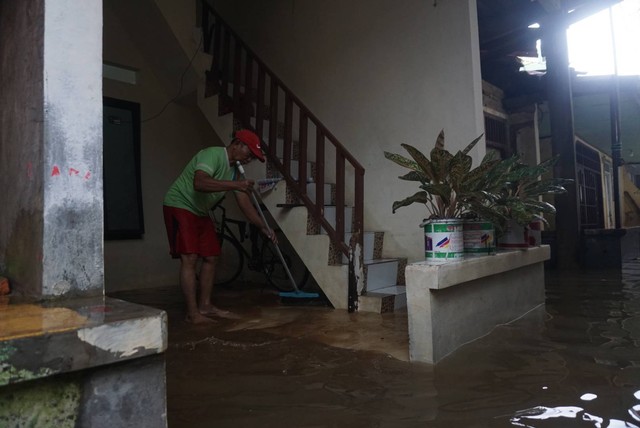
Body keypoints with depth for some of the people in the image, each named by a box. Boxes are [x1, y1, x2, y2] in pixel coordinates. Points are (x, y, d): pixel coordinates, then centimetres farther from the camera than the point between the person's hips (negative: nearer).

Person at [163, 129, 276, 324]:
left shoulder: (234, 170, 5)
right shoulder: (213, 155, -22)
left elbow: (245, 203, 8)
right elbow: (199, 183, -40)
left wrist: (263, 227, 4)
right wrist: (235, 185, -42)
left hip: (200, 212, 9)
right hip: (179, 206, -9)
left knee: (211, 257, 7)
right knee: (189, 259, -15)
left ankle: (205, 306, 16)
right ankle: (193, 313, -11)